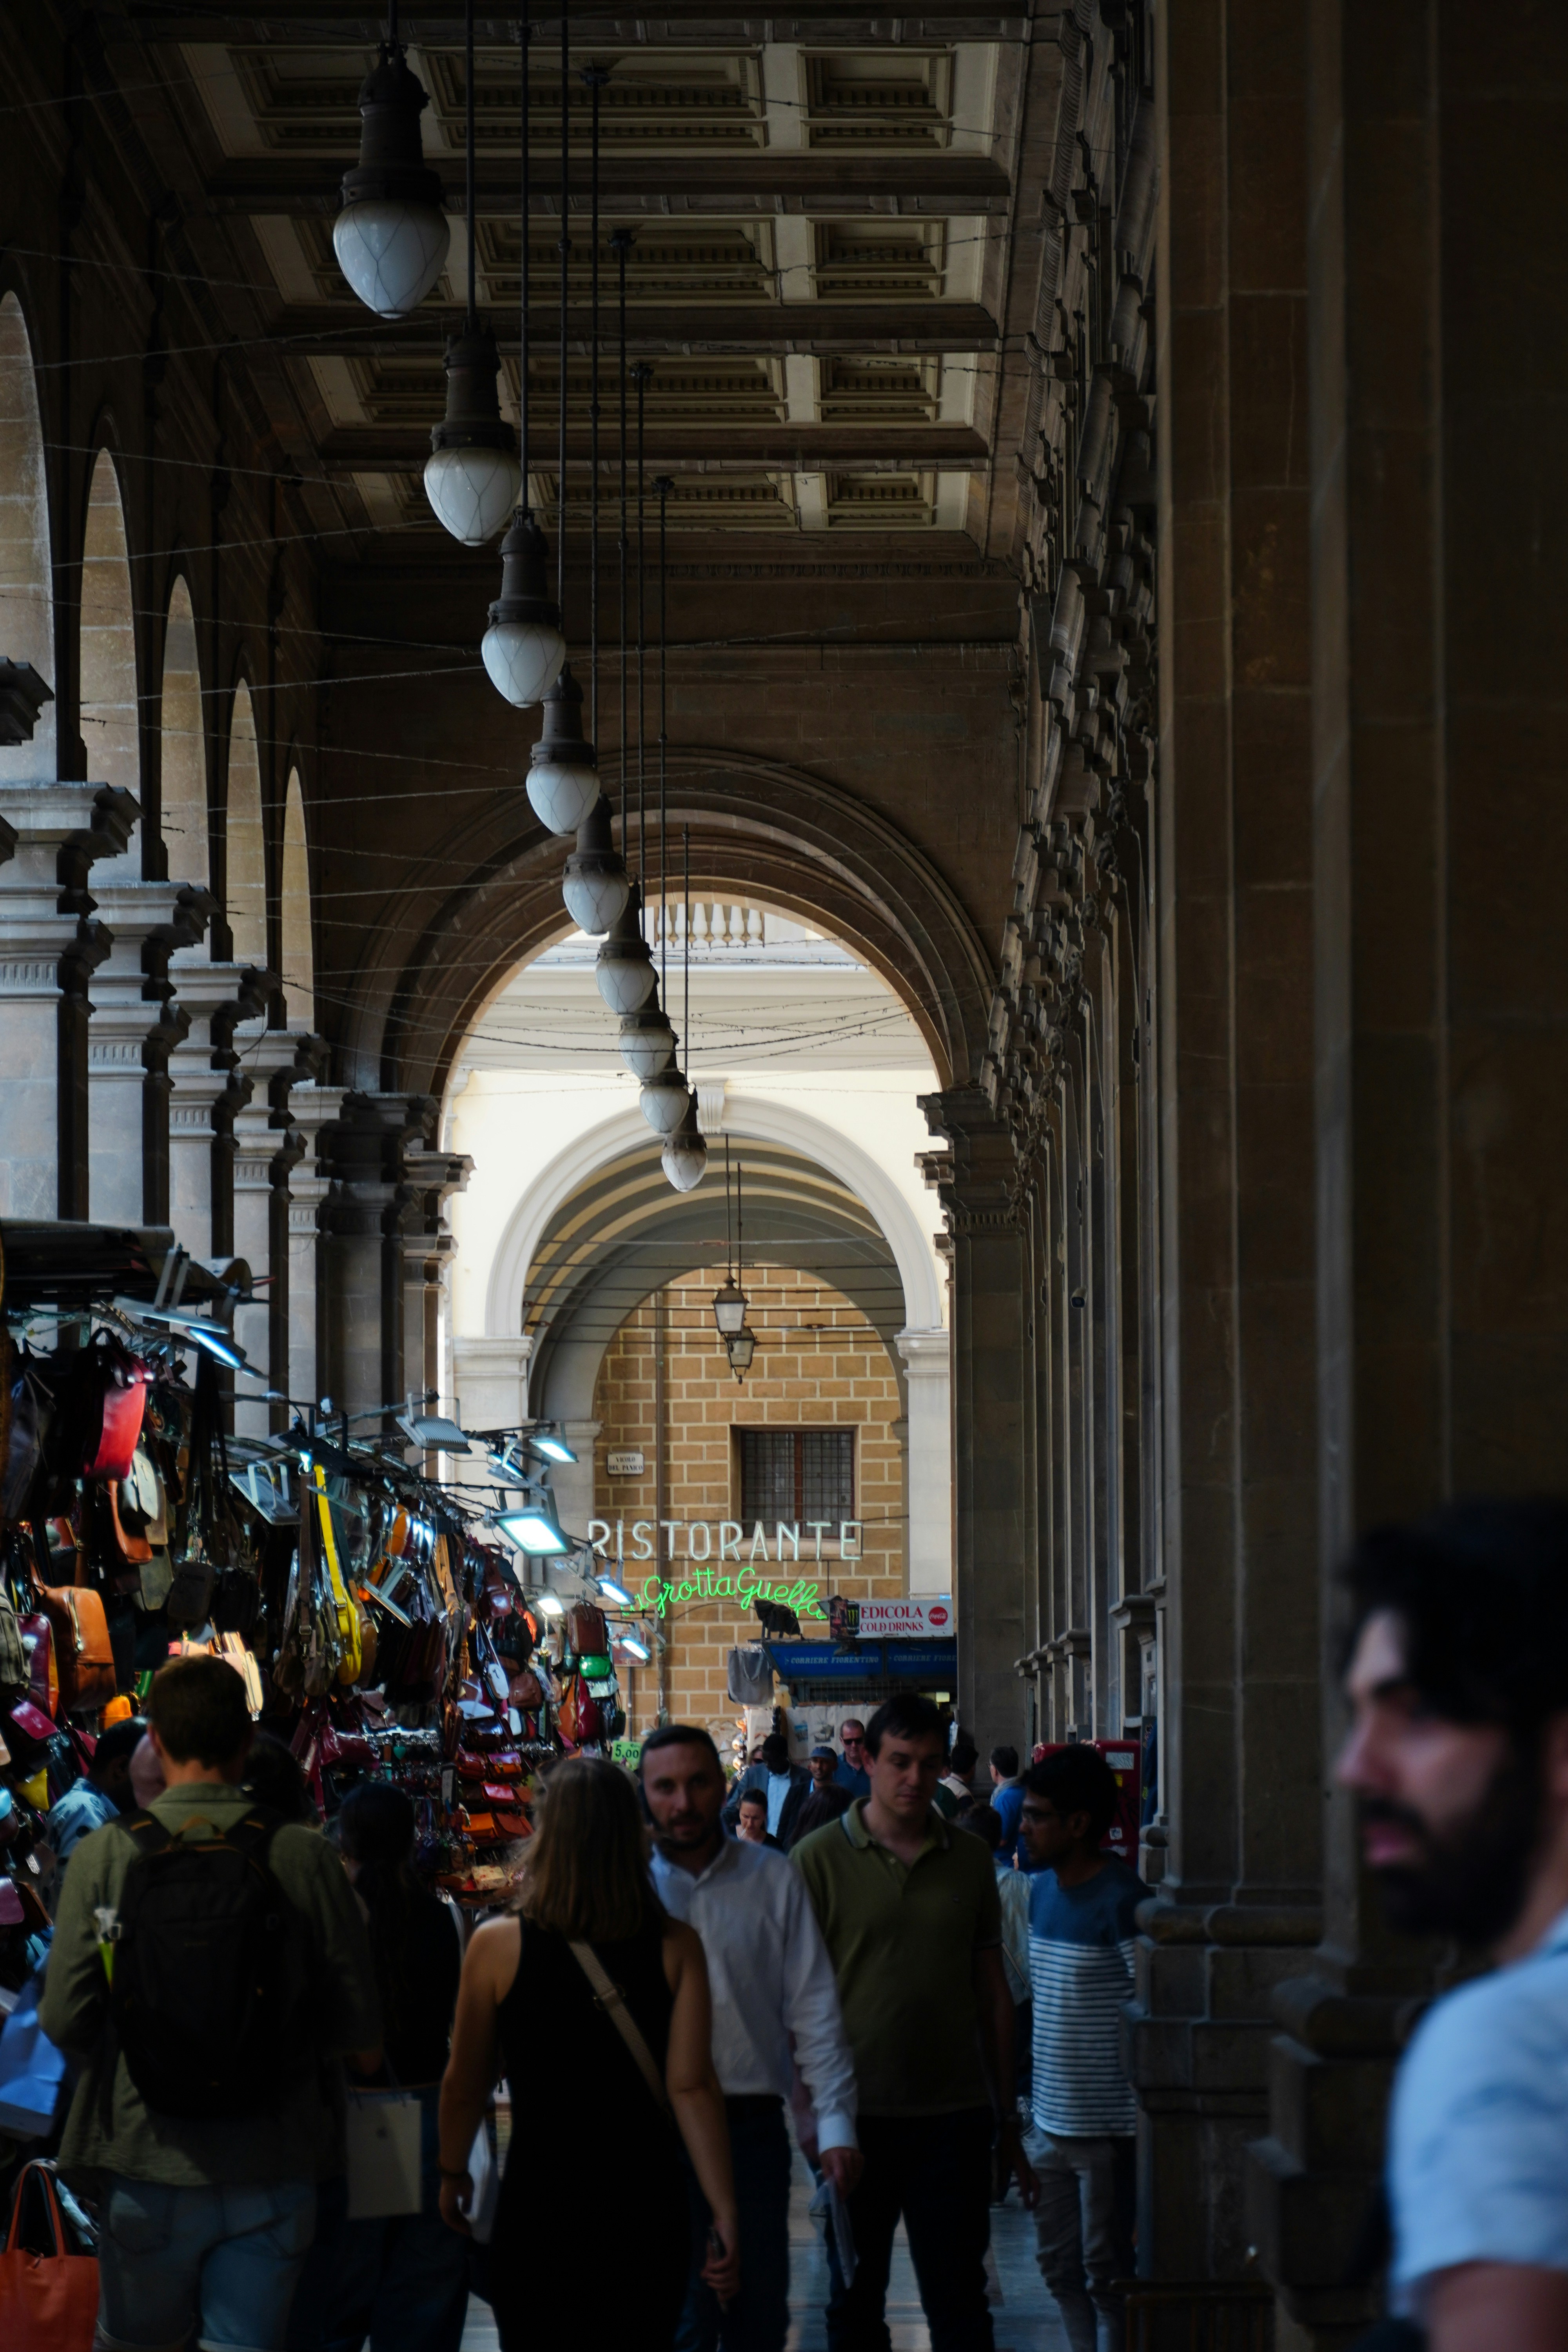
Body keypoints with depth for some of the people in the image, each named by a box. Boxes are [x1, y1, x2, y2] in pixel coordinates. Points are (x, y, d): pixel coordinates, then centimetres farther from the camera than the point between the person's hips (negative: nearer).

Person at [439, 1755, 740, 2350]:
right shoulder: (676, 1948, -6)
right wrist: (725, 2213, -9)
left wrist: (453, 2173, 17)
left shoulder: (497, 1946, -8)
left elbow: (464, 2085, 0)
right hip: (648, 2205, 1)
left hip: (539, 2201, -1)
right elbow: (691, 2087, -11)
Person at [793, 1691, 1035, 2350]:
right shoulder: (820, 1859, -3)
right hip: (858, 2116, -2)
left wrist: (1007, 2118, 10)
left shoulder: (970, 1861, 7)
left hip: (955, 2116, 2)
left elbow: (993, 1994, 12)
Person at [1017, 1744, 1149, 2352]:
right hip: (1051, 2119, 8)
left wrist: (1143, 2126, -19)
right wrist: (1029, 2101, 17)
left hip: (1107, 2126, -8)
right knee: (1059, 2265, 14)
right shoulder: (1042, 1889, 9)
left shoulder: (1121, 1900, -16)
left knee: (1107, 2272, -1)